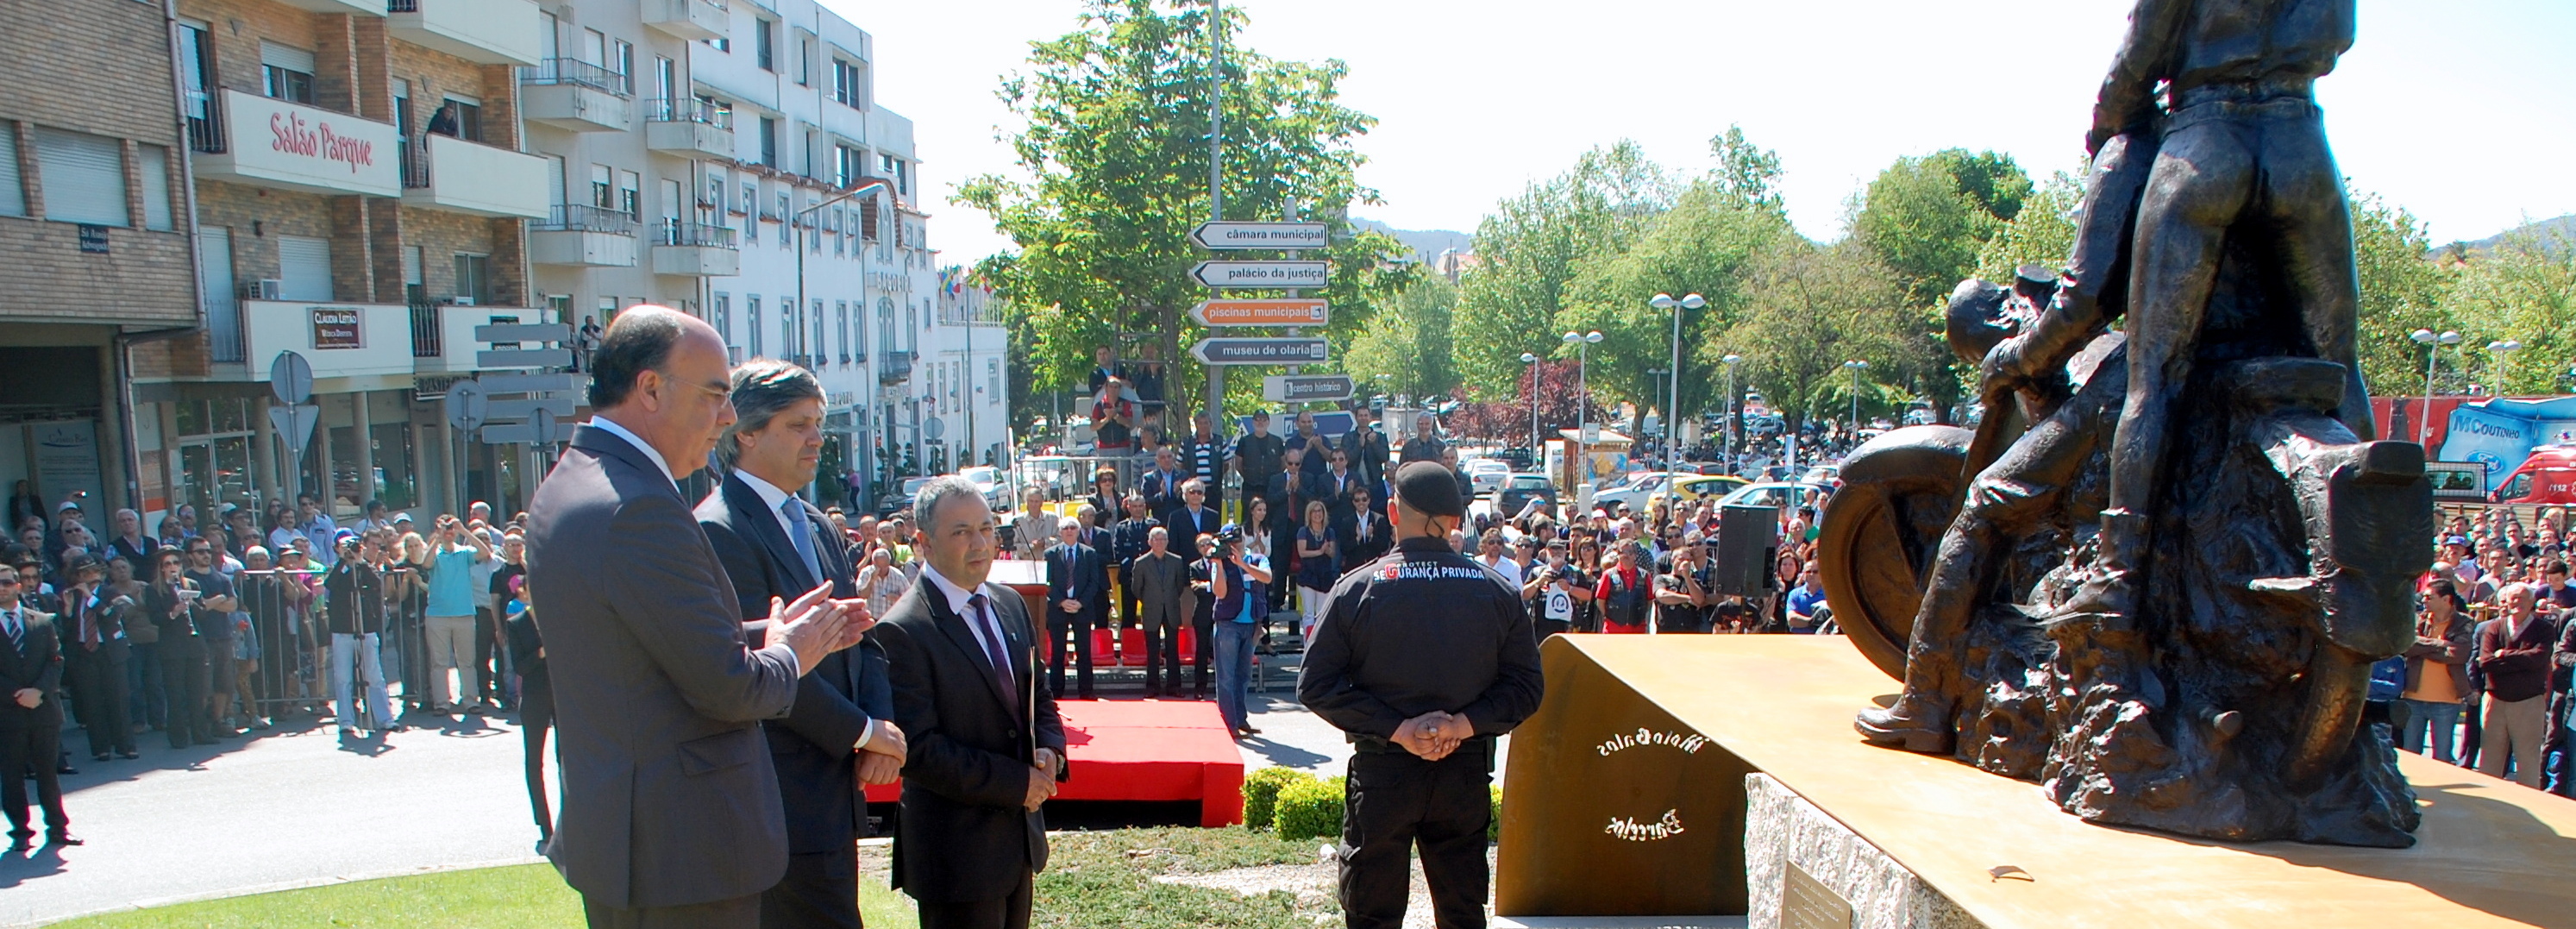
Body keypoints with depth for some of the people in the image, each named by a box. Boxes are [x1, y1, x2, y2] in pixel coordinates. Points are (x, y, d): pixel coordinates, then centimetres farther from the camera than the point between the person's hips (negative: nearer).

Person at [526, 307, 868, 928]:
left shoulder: (568, 487, 9)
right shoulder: (640, 508, -23)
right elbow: (729, 686, -22)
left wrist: (782, 634, 9)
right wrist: (788, 655, -2)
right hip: (681, 852, -10)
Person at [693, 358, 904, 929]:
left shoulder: (817, 527, 14)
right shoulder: (718, 530, -14)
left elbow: (860, 639, 13)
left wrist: (882, 724, -5)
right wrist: (863, 731, -13)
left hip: (836, 789, 9)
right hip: (787, 801, -9)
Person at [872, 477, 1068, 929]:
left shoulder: (1010, 604, 7)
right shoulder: (903, 632, -18)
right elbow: (918, 749, -21)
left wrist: (1049, 748, -6)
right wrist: (1017, 782, -19)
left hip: (1019, 836, 8)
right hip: (956, 850, -7)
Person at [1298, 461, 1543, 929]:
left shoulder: (1358, 587, -5)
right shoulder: (1497, 591, 0)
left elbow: (1315, 685, -10)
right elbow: (1525, 685, -3)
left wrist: (1397, 728, -12)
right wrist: (1465, 724, -10)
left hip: (1381, 772, -2)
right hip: (1467, 773, 2)